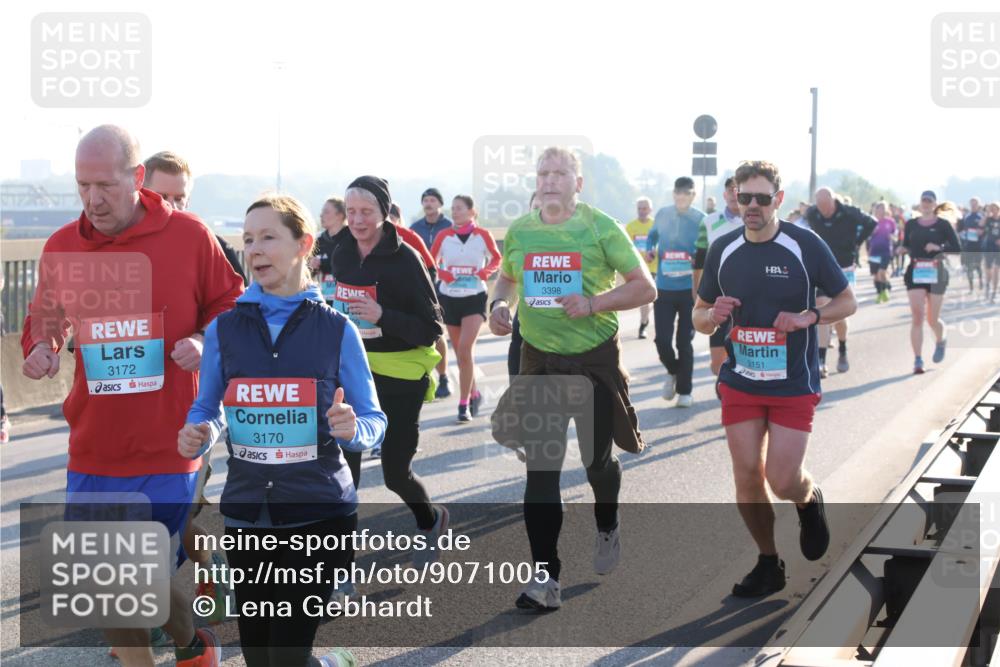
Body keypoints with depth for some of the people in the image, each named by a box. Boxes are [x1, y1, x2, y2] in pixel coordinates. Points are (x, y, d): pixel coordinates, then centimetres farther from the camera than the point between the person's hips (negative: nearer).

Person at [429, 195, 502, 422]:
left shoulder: (483, 235, -6)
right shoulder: (444, 236, -2)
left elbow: (496, 259, 8)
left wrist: (485, 272, -11)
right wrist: (442, 274, -13)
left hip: (475, 298, -3)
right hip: (449, 298, 3)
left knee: (465, 349, -16)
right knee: (460, 352, 11)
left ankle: (464, 403, -11)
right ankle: (473, 395, 30)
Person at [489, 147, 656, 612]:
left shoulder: (601, 228, -7)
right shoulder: (518, 232, 4)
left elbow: (645, 288, -7)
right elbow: (507, 278, 22)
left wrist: (593, 303, -21)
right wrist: (499, 305, 0)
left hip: (595, 359, -2)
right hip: (539, 360, 2)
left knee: (597, 459, 11)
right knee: (540, 467, -6)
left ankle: (607, 529, 44)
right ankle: (546, 578, -5)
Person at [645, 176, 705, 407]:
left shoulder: (701, 219, -4)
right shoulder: (662, 214, 4)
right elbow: (653, 235, 21)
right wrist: (650, 250, 3)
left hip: (690, 289, -2)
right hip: (663, 288, 2)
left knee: (685, 342, 2)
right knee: (662, 340, -2)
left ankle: (684, 391, 14)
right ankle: (673, 371, 29)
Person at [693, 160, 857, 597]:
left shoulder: (806, 245, -9)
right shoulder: (723, 250, 2)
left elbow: (847, 302, 0)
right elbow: (700, 316, 11)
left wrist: (809, 316, -19)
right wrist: (712, 317, -13)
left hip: (794, 384, -3)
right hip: (740, 382, 3)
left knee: (783, 481, -8)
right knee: (747, 476, 2)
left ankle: (810, 501, 30)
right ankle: (768, 563, 21)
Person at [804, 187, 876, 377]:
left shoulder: (849, 213, -13)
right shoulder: (812, 213, -8)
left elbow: (871, 223, 4)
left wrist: (855, 243, 3)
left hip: (844, 271, -1)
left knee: (839, 317, 0)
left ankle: (842, 352, 28)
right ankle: (821, 362, -10)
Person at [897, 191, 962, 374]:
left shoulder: (943, 225, 0)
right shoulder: (911, 224, 8)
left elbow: (957, 248, -3)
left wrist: (939, 248, -19)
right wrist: (903, 249, -7)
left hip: (936, 274, -1)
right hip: (915, 273, 1)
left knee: (932, 319, 5)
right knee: (917, 317, -9)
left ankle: (940, 342, 40)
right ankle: (918, 360, -7)